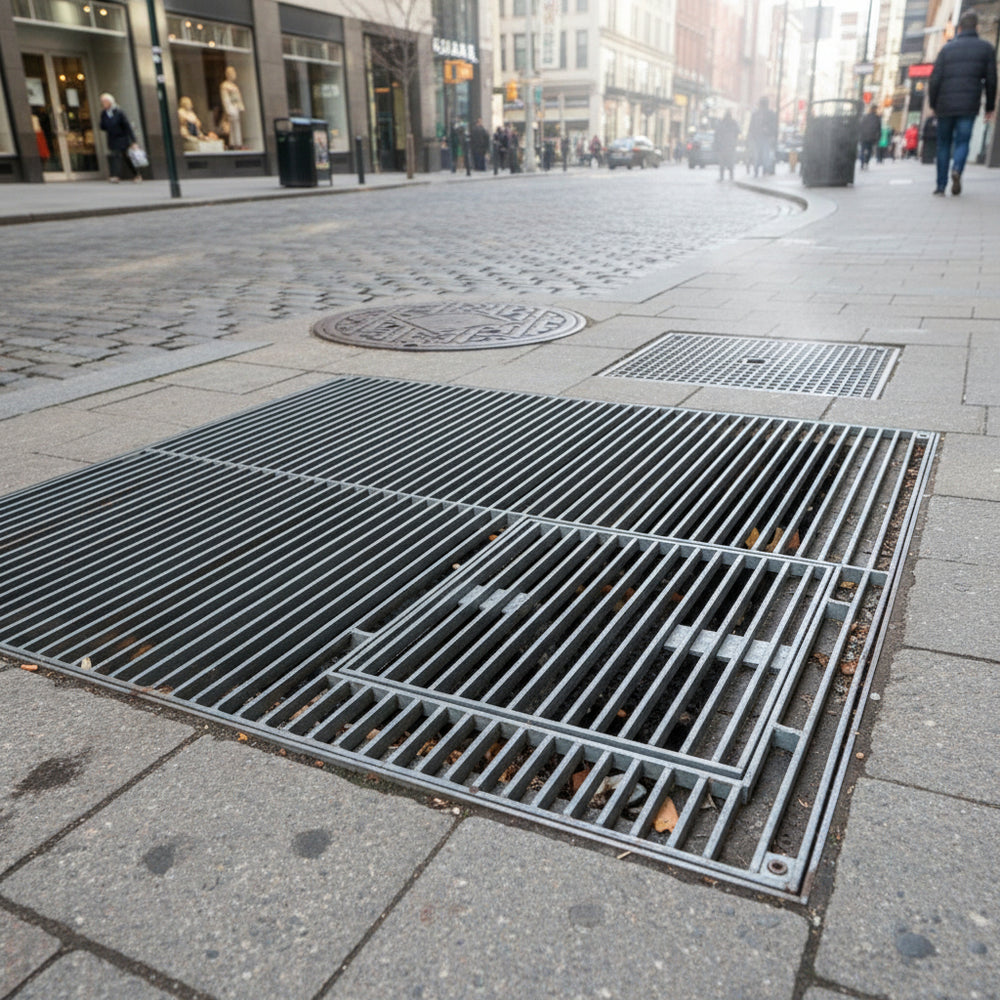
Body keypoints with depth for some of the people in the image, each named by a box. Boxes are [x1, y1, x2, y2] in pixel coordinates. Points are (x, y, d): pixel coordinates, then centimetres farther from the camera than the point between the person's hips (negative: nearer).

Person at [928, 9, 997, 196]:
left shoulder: (947, 48, 7)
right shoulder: (986, 48, 8)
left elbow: (935, 79, -1)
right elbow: (991, 80, 5)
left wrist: (932, 104, 11)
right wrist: (990, 107, 13)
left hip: (945, 105, 1)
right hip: (969, 106, -1)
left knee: (944, 145, 10)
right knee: (962, 142, 3)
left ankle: (941, 185, 8)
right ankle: (957, 170, -28)